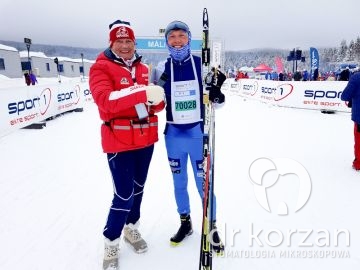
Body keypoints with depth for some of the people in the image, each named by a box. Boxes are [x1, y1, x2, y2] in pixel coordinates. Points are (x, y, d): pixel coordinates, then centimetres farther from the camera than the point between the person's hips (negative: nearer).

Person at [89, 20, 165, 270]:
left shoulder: (143, 68, 11)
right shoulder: (101, 67, -8)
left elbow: (154, 102, 12)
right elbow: (105, 100, -26)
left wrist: (157, 101, -12)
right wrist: (144, 93, -35)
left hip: (145, 138, 6)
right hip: (119, 141, -6)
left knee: (138, 187, 18)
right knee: (124, 194, -5)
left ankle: (132, 227, 40)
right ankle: (111, 243, 18)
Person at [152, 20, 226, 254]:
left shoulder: (203, 65, -5)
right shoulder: (163, 69, -1)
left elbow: (217, 103, -2)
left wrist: (216, 90, -23)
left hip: (198, 133, -2)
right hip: (173, 135, 2)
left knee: (204, 182, 6)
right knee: (179, 182, 16)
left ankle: (211, 226, 29)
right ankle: (185, 222, 38)